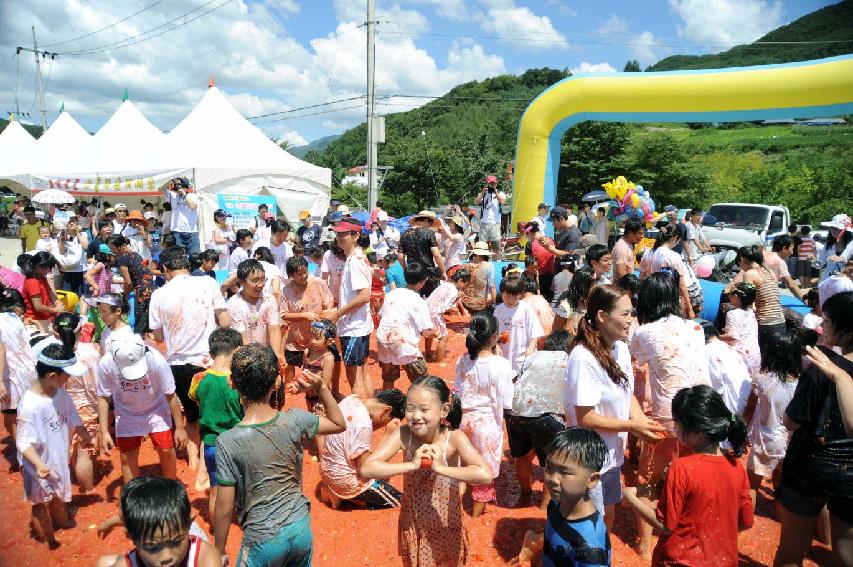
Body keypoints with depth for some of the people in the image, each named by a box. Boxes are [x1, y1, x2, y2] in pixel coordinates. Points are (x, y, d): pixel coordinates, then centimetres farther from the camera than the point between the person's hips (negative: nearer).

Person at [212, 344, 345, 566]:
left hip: (263, 541, -3)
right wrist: (322, 388, -5)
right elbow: (339, 424, 5)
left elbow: (224, 508, -13)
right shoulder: (295, 420, -13)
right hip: (302, 530, 3)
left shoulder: (228, 442, -20)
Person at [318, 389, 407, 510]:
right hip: (345, 481, -9)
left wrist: (378, 425, -8)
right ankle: (350, 498, 3)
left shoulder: (351, 399, -8)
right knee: (398, 501, 3)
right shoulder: (363, 424, -32)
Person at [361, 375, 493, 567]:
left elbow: (485, 475, -38)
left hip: (447, 527, -1)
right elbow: (367, 469, -27)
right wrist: (412, 465, -34)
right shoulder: (403, 434, -20)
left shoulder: (454, 438, -25)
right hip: (412, 526, 1)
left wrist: (440, 468, -36)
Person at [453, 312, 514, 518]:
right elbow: (506, 402, -17)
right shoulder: (501, 364, -22)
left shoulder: (463, 361, -9)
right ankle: (477, 511, 33)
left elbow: (458, 391, 2)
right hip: (487, 421, -4)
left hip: (465, 418, 4)